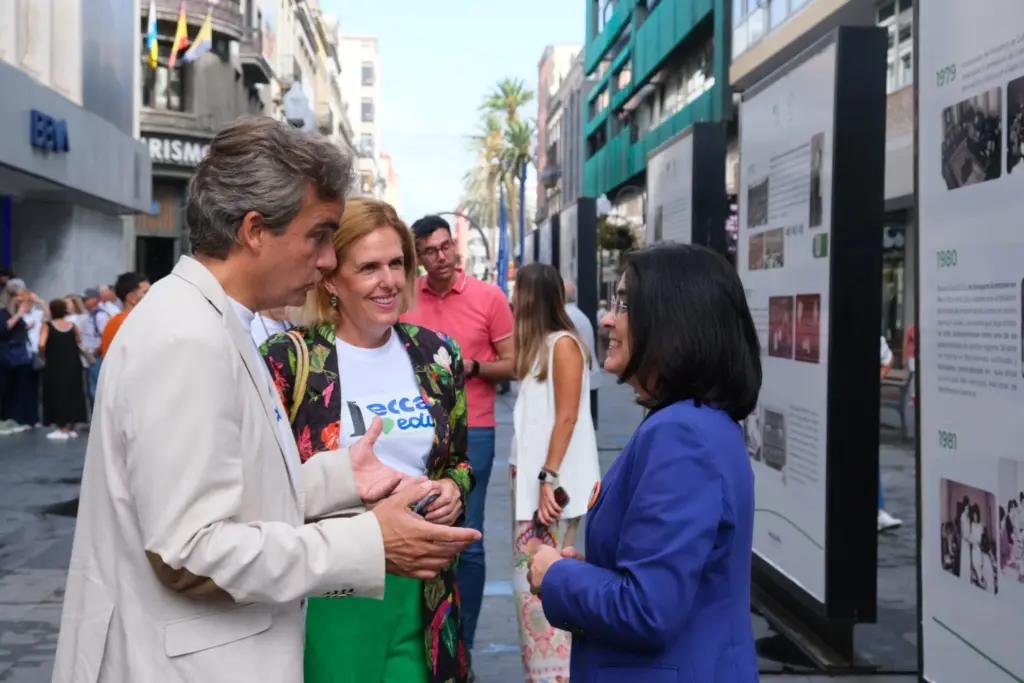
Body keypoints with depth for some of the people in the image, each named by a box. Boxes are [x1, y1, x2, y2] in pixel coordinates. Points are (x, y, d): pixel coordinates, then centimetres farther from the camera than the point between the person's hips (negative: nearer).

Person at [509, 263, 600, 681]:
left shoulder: (564, 343, -9)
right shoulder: (539, 344, 17)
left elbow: (567, 417, -15)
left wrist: (549, 477, -19)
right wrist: (529, 474, 8)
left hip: (553, 478, -9)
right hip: (529, 473, 9)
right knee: (530, 574, 11)